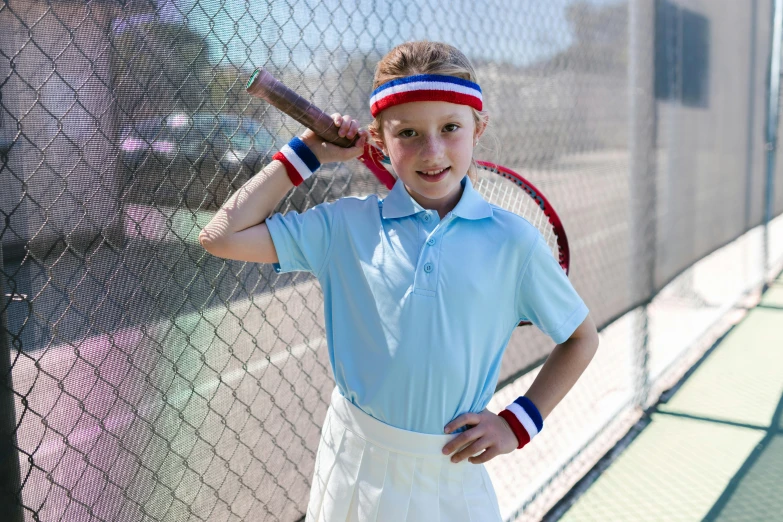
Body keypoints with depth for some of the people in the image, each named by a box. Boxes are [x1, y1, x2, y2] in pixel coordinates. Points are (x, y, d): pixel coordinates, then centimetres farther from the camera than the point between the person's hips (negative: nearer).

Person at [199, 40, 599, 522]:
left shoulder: (512, 241, -9)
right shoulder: (348, 225, -7)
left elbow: (581, 338, 4)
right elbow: (222, 237, -10)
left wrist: (519, 422, -5)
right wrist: (306, 154, -7)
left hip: (454, 475, 0)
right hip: (352, 467, 1)